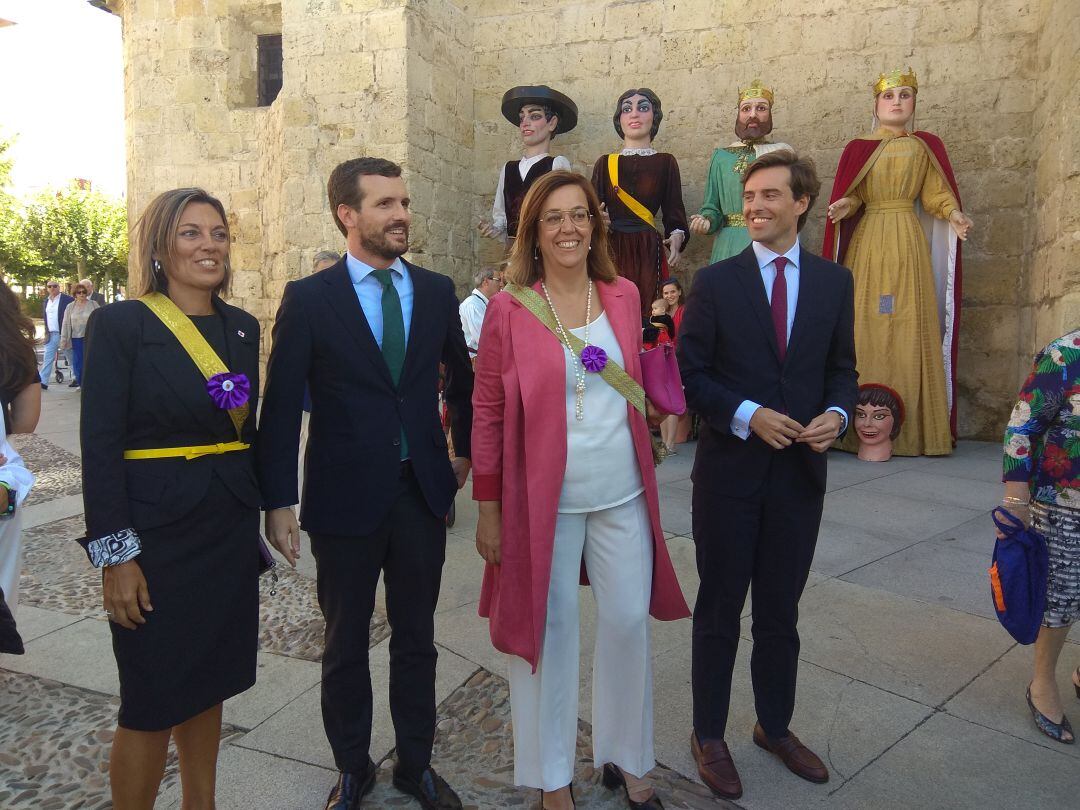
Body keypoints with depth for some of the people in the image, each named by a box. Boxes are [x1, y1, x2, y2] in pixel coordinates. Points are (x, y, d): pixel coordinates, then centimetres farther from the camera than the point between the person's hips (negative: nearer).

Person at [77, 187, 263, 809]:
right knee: (153, 700, 4)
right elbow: (100, 445, -11)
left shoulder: (243, 327, 7)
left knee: (208, 681, 17)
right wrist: (115, 556, -14)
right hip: (158, 530, -5)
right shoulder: (120, 324, -9)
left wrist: (254, 514, 10)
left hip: (230, 527, 5)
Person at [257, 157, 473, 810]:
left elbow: (462, 378, 17)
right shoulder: (308, 298, -6)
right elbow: (281, 406, -7)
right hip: (344, 496, -2)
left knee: (417, 639, 16)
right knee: (345, 643, 15)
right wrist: (278, 500, -9)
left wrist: (466, 451, 16)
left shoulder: (436, 291, 3)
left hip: (423, 493, 3)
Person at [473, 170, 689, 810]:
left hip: (623, 493, 3)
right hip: (543, 498, -3)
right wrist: (488, 509, -4)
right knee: (550, 630, 9)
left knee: (629, 621, 11)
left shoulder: (624, 297, 4)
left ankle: (628, 758, 36)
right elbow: (487, 413, -4)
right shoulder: (509, 310, -7)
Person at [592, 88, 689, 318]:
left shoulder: (665, 162, 8)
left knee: (646, 314, -5)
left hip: (649, 250, -1)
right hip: (612, 249, 1)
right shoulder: (605, 163, 12)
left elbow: (674, 212, 4)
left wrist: (677, 237, -15)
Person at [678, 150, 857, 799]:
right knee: (720, 611, 11)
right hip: (729, 472, -2)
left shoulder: (835, 282, 5)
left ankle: (776, 726, 38)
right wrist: (747, 416, -18)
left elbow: (842, 369, 9)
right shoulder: (715, 282, -4)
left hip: (801, 471, 3)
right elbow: (690, 374, -5)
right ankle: (709, 736, 29)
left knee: (781, 612, 17)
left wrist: (837, 414, -11)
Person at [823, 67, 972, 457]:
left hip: (908, 242, 0)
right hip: (867, 241, 0)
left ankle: (912, 431, -2)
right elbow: (851, 196, 5)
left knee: (909, 328, -5)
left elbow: (935, 193, 7)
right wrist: (844, 205, -16)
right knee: (866, 328, -6)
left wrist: (953, 214, -11)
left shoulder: (926, 146, 12)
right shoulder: (857, 148, 11)